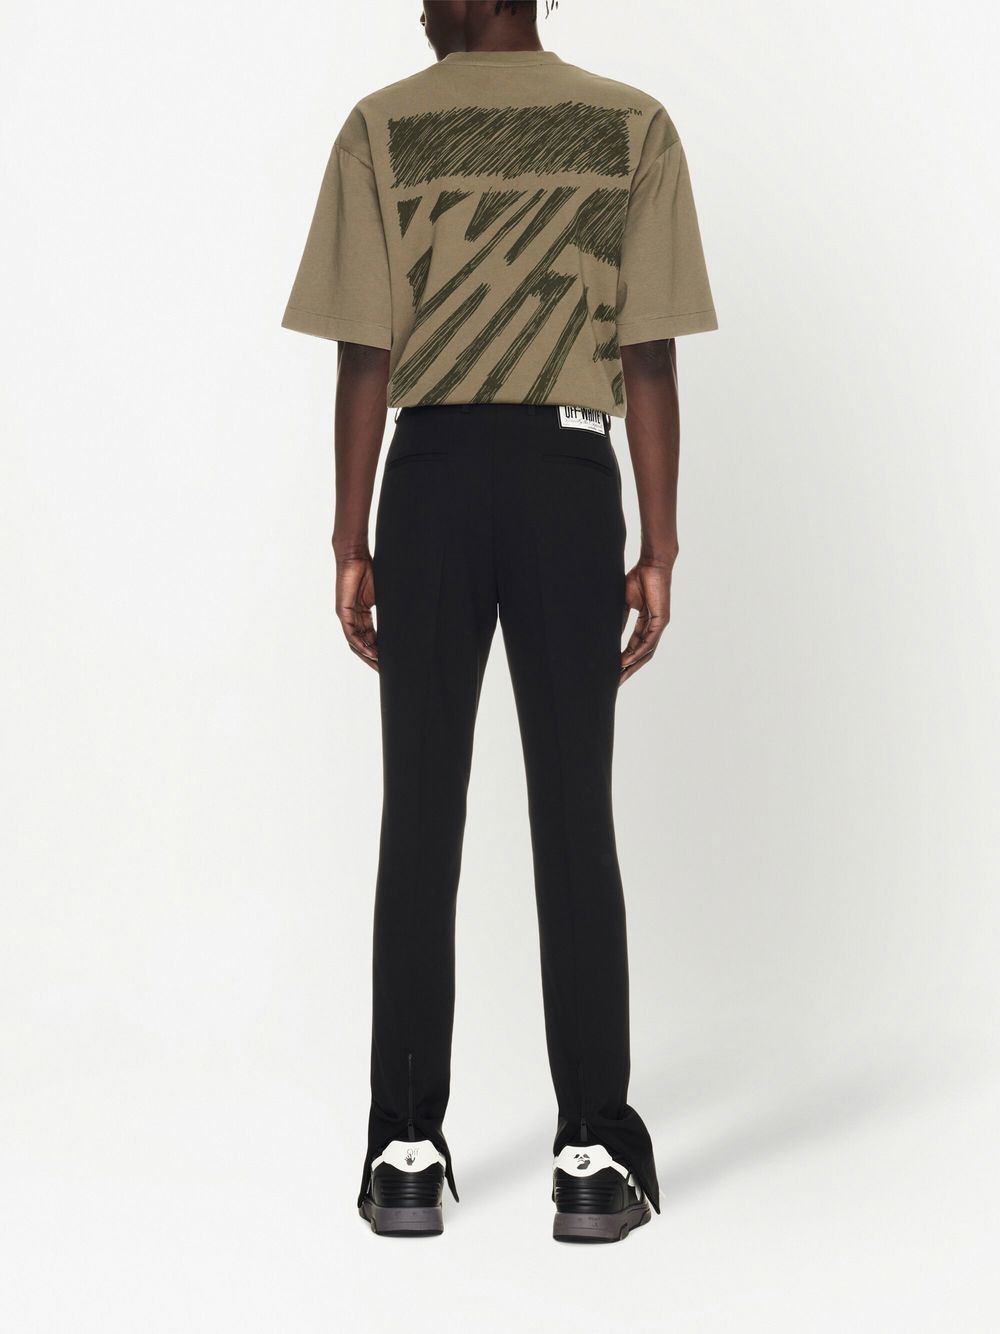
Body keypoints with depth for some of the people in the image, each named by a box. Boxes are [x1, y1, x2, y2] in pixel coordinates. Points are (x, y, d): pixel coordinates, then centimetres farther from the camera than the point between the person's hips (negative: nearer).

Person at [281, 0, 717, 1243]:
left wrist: (352, 544, 2)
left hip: (431, 478, 0)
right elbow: (650, 360, -2)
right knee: (574, 815, 4)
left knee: (420, 816, 6)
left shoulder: (381, 128, 1)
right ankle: (595, 1151, 7)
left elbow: (365, 357, -4)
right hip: (570, 478, 0)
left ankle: (407, 1151, 11)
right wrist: (658, 550, 1)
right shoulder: (633, 126, 3)